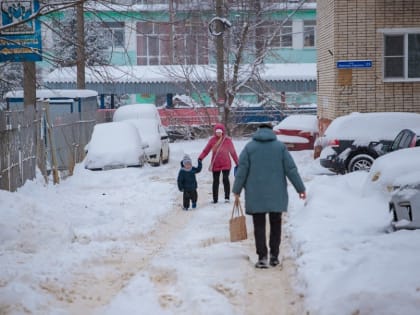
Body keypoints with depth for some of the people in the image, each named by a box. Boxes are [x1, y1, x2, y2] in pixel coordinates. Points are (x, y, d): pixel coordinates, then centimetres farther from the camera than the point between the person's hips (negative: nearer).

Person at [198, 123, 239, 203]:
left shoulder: (227, 140, -2)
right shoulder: (212, 140, 1)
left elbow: (233, 152, 4)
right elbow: (206, 150, 2)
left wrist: (237, 163, 5)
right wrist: (200, 158, -14)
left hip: (226, 164, -2)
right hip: (215, 164, 2)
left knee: (225, 179, -11)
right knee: (215, 181, 5)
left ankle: (227, 197, -1)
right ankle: (215, 199, 13)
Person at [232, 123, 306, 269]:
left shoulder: (249, 147, -1)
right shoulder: (280, 146, 1)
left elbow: (242, 170, -2)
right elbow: (291, 169, 0)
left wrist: (237, 191, 6)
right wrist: (300, 188, 6)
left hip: (256, 196, -1)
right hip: (277, 195, 1)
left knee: (259, 226, 3)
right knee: (275, 224, 13)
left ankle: (262, 257, -4)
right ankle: (274, 256, 15)